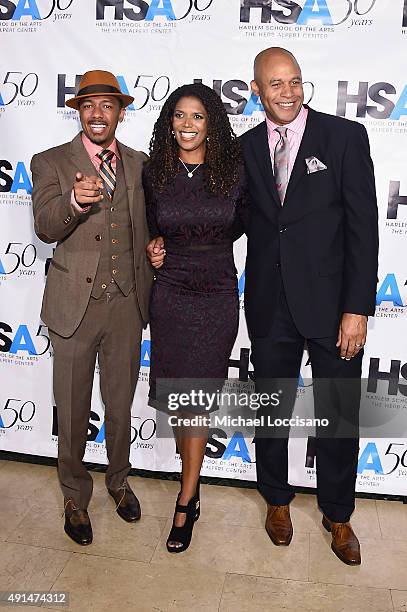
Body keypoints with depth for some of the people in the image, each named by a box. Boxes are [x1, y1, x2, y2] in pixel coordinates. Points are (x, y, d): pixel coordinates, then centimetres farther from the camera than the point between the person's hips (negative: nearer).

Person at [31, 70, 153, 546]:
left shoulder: (139, 164, 8)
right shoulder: (51, 163, -2)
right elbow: (45, 228, -16)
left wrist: (151, 271, 3)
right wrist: (74, 200, -35)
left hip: (127, 303, 3)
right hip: (74, 305, -2)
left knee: (120, 405, 17)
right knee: (73, 412, 10)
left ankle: (118, 480, 42)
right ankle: (75, 496, 33)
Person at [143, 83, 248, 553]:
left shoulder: (233, 172, -4)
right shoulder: (154, 174, 0)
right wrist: (154, 246, -3)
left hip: (218, 296, -2)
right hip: (170, 295, 2)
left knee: (195, 396, 1)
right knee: (177, 395, 10)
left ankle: (186, 501, 16)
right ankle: (192, 482, 35)